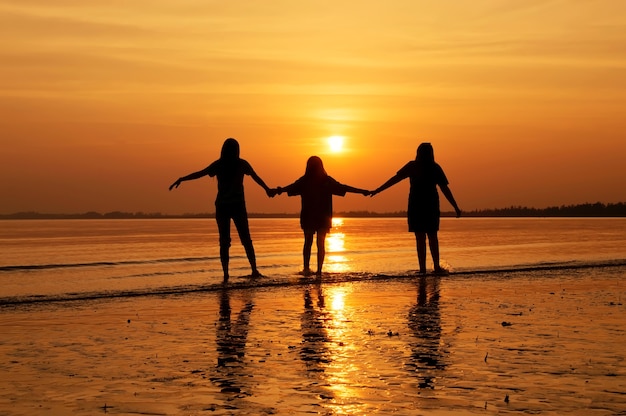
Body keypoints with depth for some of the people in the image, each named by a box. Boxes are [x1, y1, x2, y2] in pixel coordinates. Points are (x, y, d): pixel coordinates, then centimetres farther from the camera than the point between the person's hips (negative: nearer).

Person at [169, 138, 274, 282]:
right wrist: (267, 189, 24)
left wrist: (181, 180, 6)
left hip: (222, 206, 0)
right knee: (246, 239, 9)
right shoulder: (242, 164, -1)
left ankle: (225, 273, -7)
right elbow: (256, 178, 10)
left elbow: (199, 174, -1)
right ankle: (254, 270, 5)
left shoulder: (218, 165, -1)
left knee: (224, 241, 3)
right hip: (238, 205, 0)